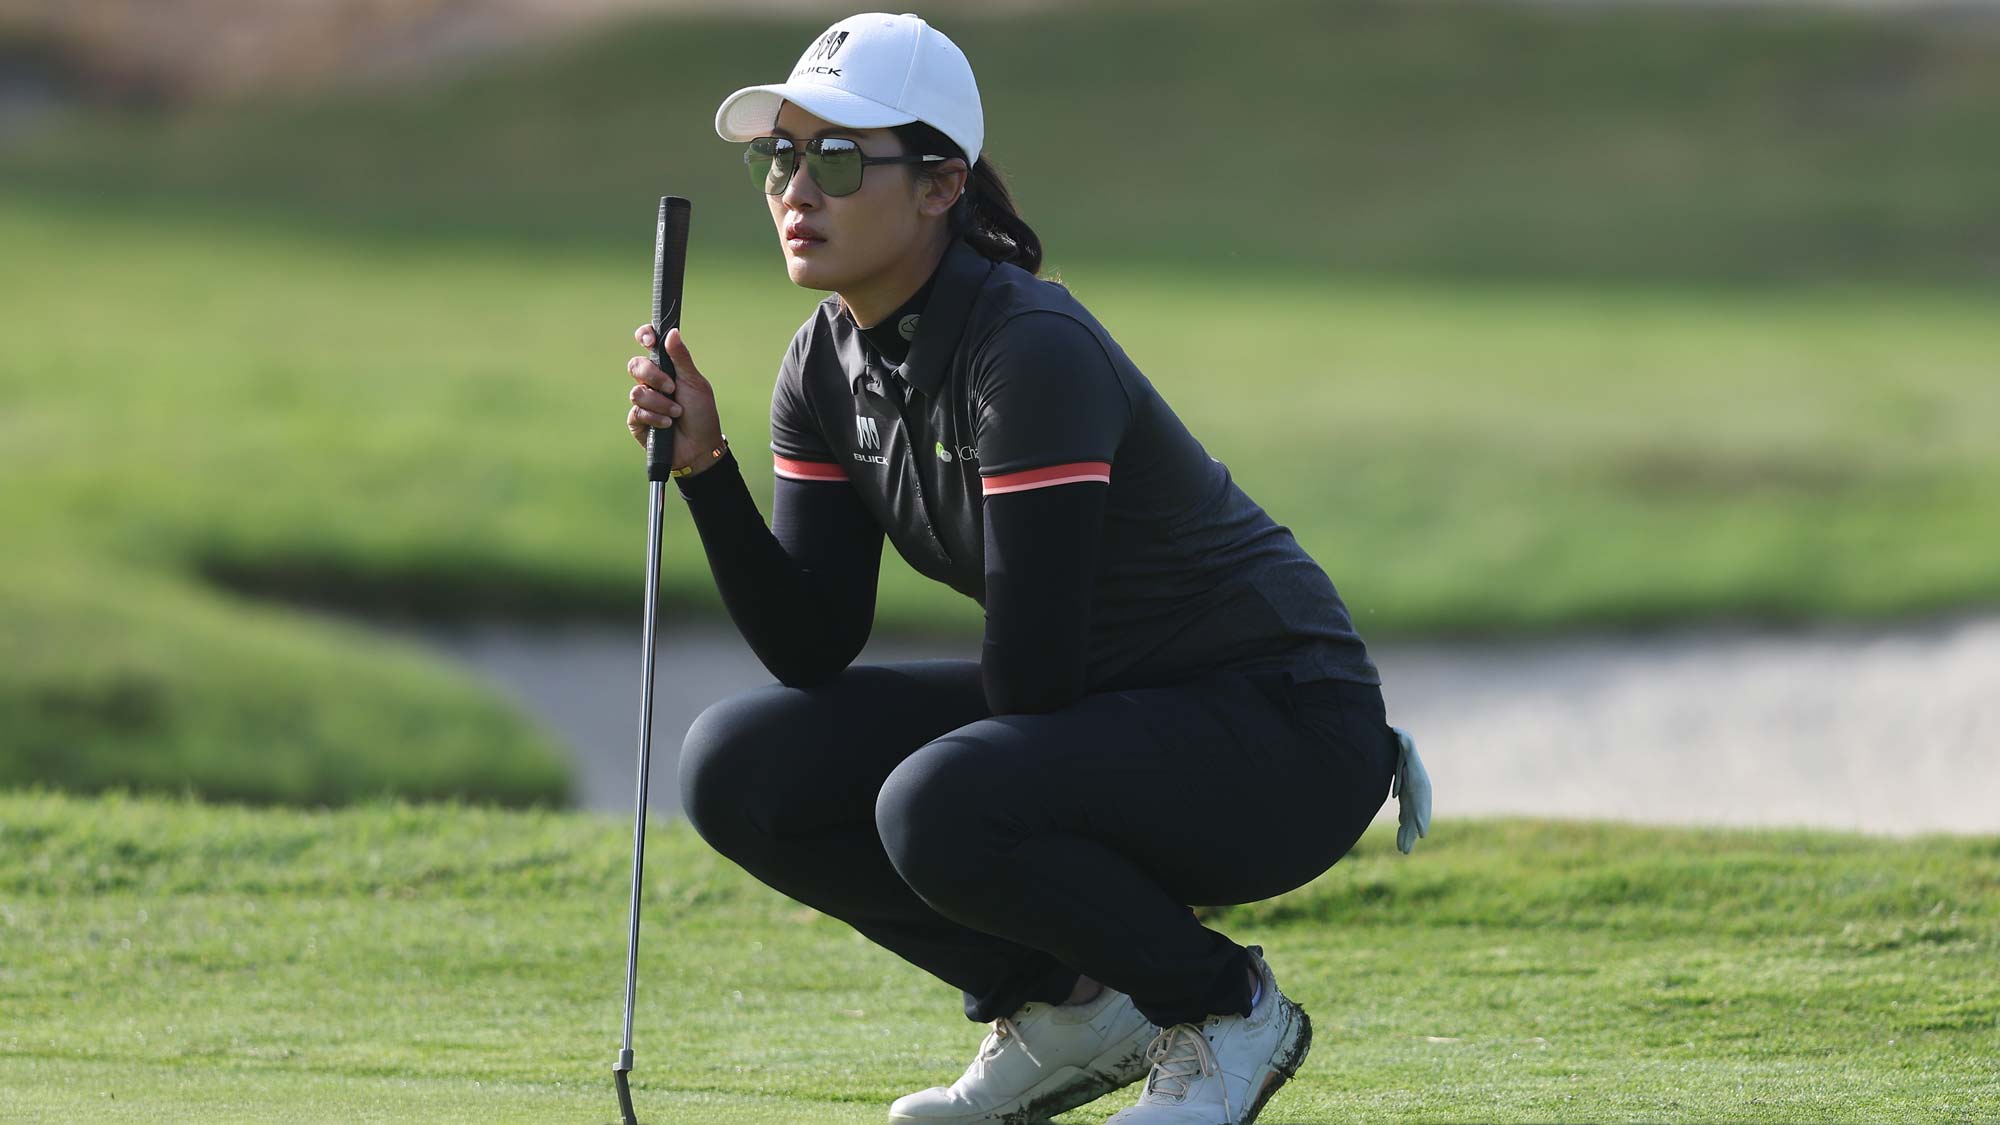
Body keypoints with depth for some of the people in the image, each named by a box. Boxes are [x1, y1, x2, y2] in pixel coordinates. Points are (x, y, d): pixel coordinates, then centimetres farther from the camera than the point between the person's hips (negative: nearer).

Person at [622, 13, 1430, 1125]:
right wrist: (703, 466, -13)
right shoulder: (829, 366, 1)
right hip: (1094, 708, 8)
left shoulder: (1030, 352, -25)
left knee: (939, 807, -34)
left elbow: (1031, 666, -25)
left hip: (1283, 738, -8)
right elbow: (812, 648, -1)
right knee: (740, 770, -6)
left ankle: (1226, 1008, -7)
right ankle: (1068, 1010, 8)